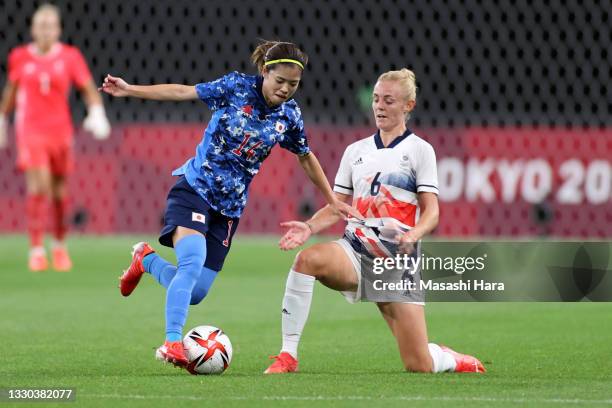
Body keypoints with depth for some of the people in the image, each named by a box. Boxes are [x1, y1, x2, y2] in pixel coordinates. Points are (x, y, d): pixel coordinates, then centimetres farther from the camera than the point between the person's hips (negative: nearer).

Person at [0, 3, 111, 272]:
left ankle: (60, 246, 30)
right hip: (30, 131, -1)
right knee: (38, 187, -17)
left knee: (59, 191, 8)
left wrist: (97, 114, -19)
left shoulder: (70, 56, -2)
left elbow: (89, 88, -2)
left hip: (60, 131, 1)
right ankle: (36, 250, -12)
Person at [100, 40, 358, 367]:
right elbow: (182, 92, -5)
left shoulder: (289, 115, 1)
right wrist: (130, 90, -10)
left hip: (229, 206, 4)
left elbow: (305, 157, 17)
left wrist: (332, 201, 21)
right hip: (194, 189, -4)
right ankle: (171, 342, -27)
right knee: (193, 261, -29)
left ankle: (146, 260, 26)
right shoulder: (237, 87, -9)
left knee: (196, 293, -1)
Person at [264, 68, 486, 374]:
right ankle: (287, 356, -30)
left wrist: (414, 233, -26)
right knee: (307, 259, -35)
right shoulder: (355, 151, 15)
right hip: (355, 249, 3)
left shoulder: (419, 150, 3)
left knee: (419, 366, -7)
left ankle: (456, 361, 32)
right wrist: (309, 227, -7)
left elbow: (431, 211, -4)